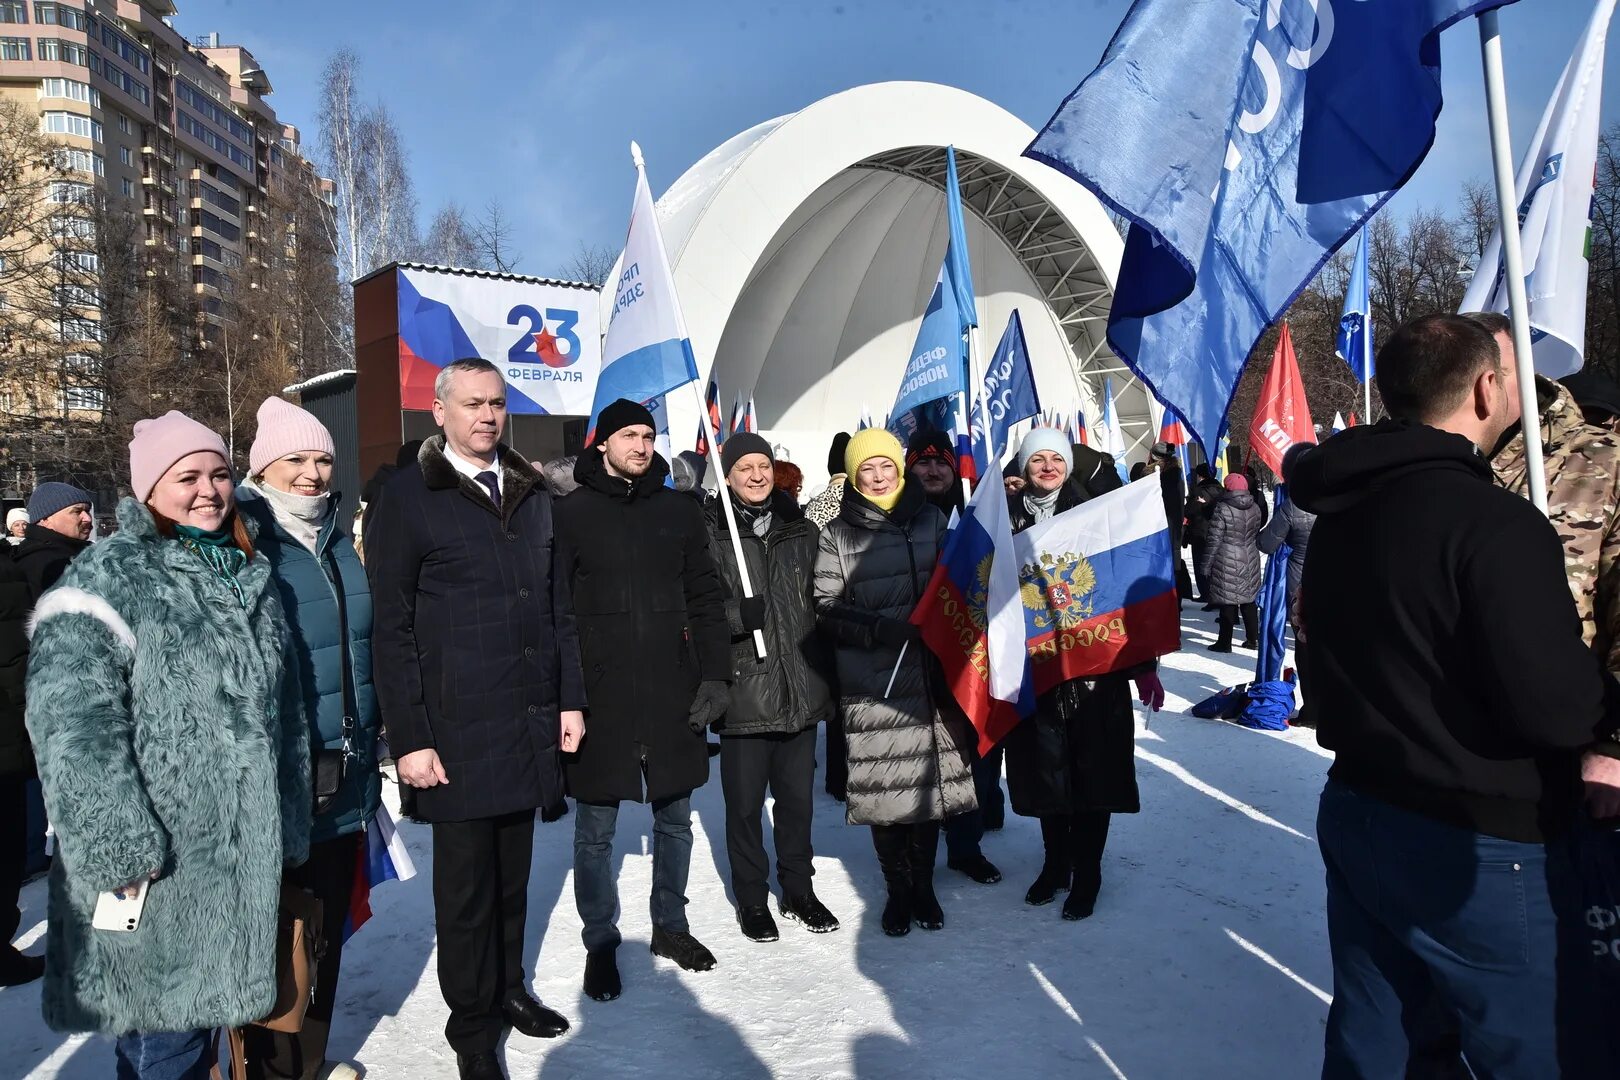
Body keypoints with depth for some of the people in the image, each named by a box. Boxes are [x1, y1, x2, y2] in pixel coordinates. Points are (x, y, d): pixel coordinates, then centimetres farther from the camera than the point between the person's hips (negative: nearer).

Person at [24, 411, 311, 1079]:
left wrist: (287, 832, 18)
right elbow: (72, 723, -17)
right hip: (155, 870, -6)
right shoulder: (108, 579, -9)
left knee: (203, 1010, 18)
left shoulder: (250, 578, 13)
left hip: (243, 860, 6)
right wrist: (117, 846, -20)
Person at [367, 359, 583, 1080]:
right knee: (466, 882, 7)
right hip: (458, 731, -4)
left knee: (512, 872, 15)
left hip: (531, 723, 5)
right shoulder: (410, 498, -4)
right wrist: (409, 738, -11)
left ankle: (508, 988, 34)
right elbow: (390, 629, -7)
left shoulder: (531, 494, 12)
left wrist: (570, 698, 11)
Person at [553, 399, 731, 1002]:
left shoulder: (679, 511, 8)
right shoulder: (572, 515, 0)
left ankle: (670, 926, 34)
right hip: (598, 697, -2)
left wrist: (715, 676, -1)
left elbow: (705, 600, 8)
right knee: (595, 831, 7)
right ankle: (601, 945, 25)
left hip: (674, 695, 3)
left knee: (674, 820, 15)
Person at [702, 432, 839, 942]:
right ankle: (752, 899, 25)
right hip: (743, 686, -4)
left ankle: (799, 889, 32)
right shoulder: (710, 533, -5)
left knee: (797, 795, 14)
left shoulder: (801, 530, 9)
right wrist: (738, 615, -27)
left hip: (800, 685, 4)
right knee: (745, 801, 7)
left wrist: (824, 671, 13)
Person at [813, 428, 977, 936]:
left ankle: (924, 884, 26)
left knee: (932, 779, 7)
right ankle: (897, 889, 21)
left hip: (931, 675, 2)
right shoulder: (837, 534, 3)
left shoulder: (932, 519, 10)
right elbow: (826, 607, -2)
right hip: (873, 683, -2)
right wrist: (877, 627, -17)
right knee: (884, 787, 1)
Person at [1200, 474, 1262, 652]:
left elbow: (1213, 540, -12)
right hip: (1250, 561, 6)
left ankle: (1225, 642, 2)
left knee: (1227, 602, -2)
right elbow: (1257, 535, 17)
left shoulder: (1222, 510, -14)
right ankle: (1253, 639, 22)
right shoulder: (1255, 508, 5)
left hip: (1227, 563, -6)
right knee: (1249, 600, 15)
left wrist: (1206, 567, -7)